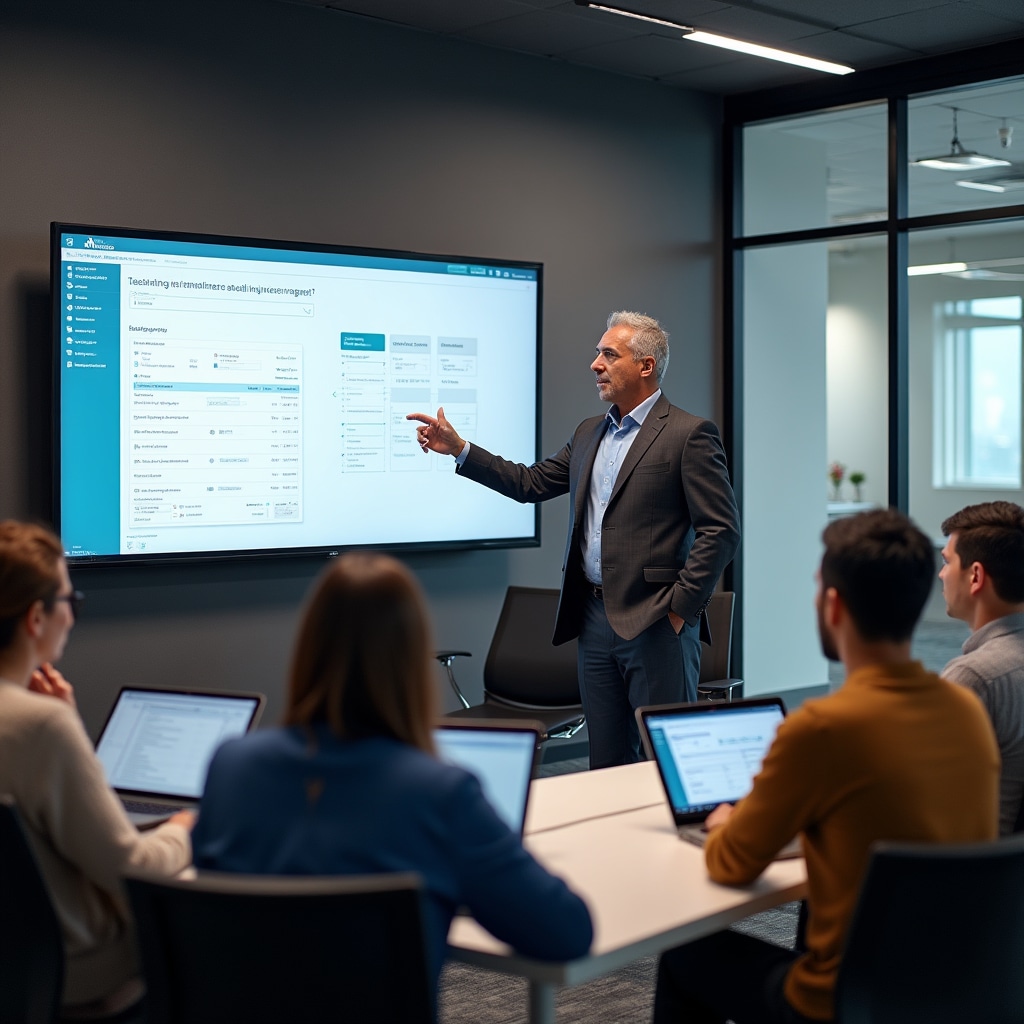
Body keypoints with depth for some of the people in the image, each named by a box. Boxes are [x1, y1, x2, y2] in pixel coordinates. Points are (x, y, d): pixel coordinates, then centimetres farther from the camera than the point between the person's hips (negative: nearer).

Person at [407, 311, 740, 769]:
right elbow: (531, 483, 18)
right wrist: (458, 449, 10)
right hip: (595, 618, 7)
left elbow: (721, 529, -11)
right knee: (605, 761, 12)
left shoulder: (689, 434, -7)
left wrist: (680, 606, -14)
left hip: (655, 624, -7)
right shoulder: (589, 433, 16)